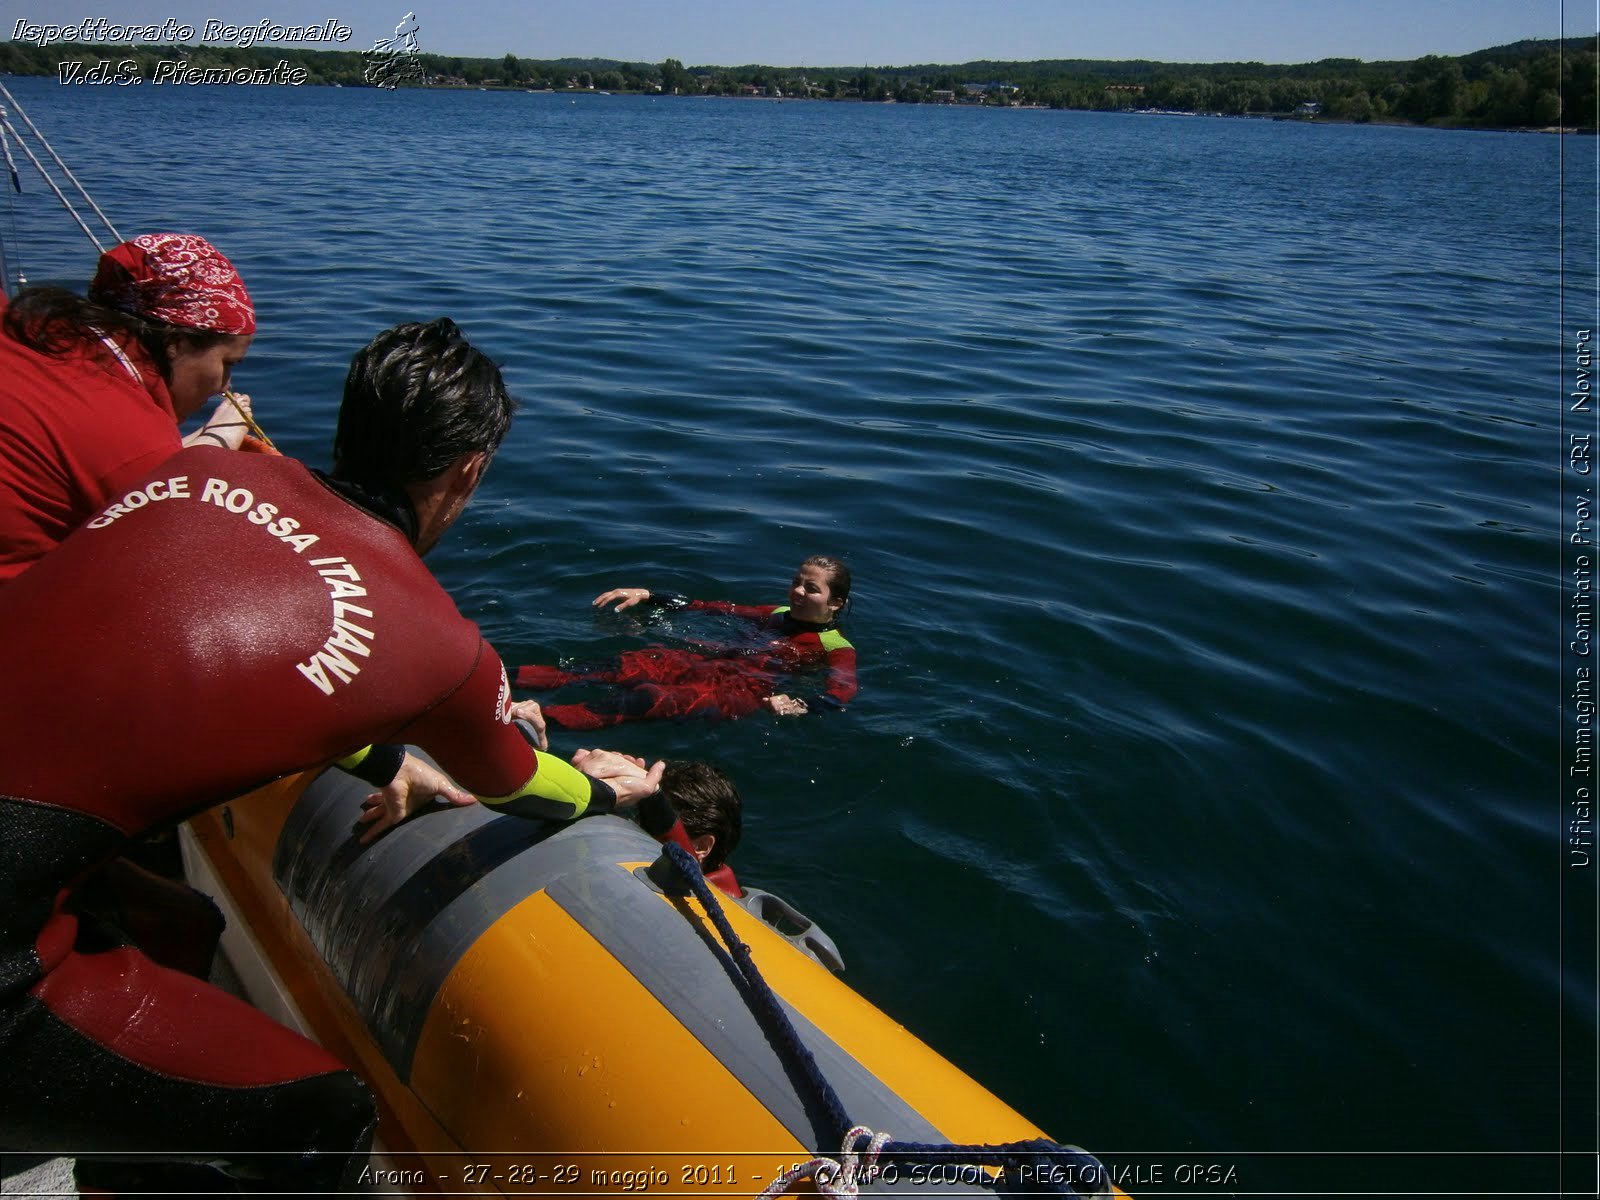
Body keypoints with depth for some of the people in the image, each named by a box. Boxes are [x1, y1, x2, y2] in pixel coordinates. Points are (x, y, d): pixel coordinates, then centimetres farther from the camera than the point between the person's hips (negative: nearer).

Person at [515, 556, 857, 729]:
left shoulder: (836, 648, 9)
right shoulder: (779, 614, 28)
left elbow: (842, 693, -10)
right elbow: (716, 607, 28)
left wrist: (798, 706, -32)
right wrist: (647, 595, 26)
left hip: (746, 691, -7)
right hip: (711, 664, 7)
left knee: (651, 698, -31)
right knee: (624, 666, -17)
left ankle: (543, 718, -49)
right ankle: (506, 678, -29)